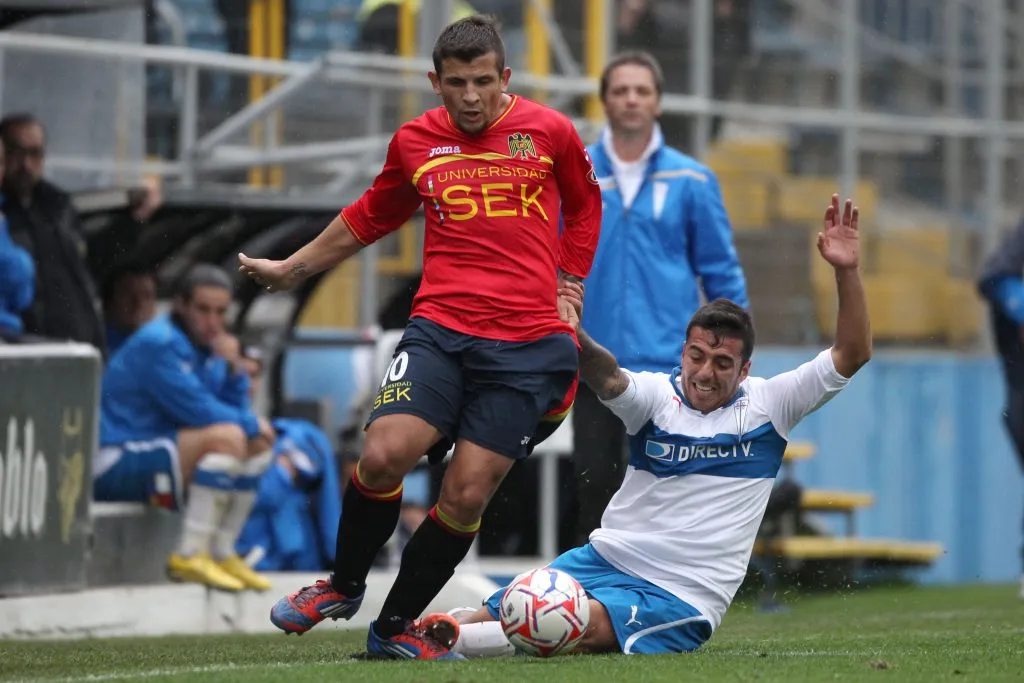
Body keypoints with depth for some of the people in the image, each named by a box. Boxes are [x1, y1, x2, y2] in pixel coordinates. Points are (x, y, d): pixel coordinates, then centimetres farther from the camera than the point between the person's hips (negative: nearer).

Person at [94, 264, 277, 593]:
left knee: (259, 444, 11)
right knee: (226, 437, -28)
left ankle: (222, 553, 7)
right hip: (116, 463, -10)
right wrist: (252, 425, -7)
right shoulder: (160, 344, -17)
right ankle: (190, 555, -28)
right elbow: (196, 409, -20)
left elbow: (236, 411, 10)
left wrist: (234, 369, -7)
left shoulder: (207, 345, 12)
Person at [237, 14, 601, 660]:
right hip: (440, 330, 1)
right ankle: (344, 586, 7)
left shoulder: (550, 132, 2)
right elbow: (371, 217, 26)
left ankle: (397, 624, 14)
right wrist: (292, 268, 33)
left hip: (526, 345, -1)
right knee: (385, 456, -19)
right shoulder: (415, 142, 8)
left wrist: (569, 285, 15)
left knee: (466, 496, -5)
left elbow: (584, 206, 21)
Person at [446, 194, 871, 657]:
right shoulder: (657, 393, -2)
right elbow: (609, 379, -24)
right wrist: (573, 335, -46)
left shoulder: (767, 404, 0)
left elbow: (851, 355, -7)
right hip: (606, 559, 3)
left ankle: (449, 637, -24)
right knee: (499, 617, -15)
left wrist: (846, 271, -20)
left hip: (680, 597, -3)